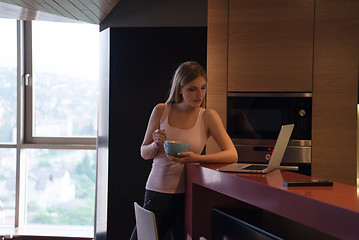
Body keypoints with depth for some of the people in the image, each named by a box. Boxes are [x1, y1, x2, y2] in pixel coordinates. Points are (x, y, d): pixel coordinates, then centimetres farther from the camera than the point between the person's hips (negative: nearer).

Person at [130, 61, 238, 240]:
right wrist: (156, 144, -15)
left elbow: (232, 155, -12)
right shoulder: (161, 111, 1)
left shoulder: (208, 117, -2)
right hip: (157, 194, 1)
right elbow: (144, 153, 8)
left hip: (188, 197, 0)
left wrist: (197, 158, -26)